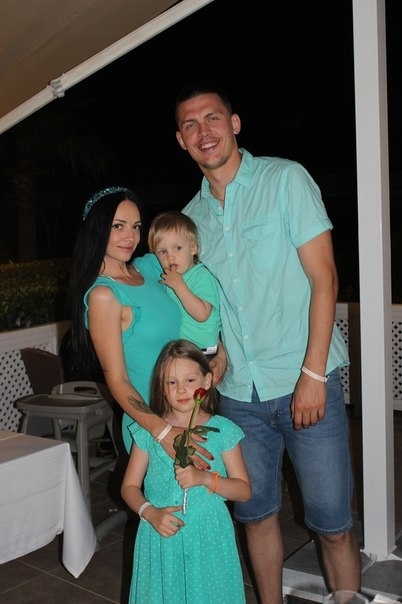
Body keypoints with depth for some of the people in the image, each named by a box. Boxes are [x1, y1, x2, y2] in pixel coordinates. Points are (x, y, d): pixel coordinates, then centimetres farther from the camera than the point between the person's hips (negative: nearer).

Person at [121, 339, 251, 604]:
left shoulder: (222, 430, -4)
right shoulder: (148, 431, -1)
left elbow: (244, 490, -2)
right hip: (162, 537, 1)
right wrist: (150, 513, -14)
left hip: (209, 538, -1)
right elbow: (130, 486, 5)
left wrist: (205, 478, -18)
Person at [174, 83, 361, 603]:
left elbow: (323, 278, -9)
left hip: (304, 383, -4)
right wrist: (218, 353, -1)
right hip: (239, 394, 5)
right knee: (256, 515, 15)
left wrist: (312, 375, -15)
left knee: (332, 522, 2)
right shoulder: (192, 216, 11)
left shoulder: (285, 179, -3)